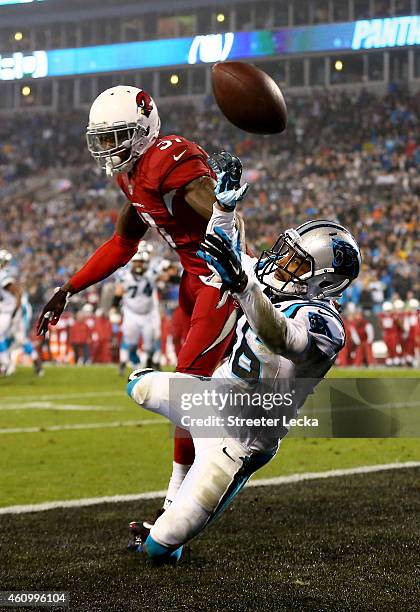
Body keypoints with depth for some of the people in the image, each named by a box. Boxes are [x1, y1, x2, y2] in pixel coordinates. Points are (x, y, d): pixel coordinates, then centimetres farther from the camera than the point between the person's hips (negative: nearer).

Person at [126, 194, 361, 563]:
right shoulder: (276, 284, 1)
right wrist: (225, 205, 6)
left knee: (160, 549, -9)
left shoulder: (322, 323, -24)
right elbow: (222, 253, 17)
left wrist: (241, 284, -57)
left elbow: (280, 338, -46)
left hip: (240, 438, -8)